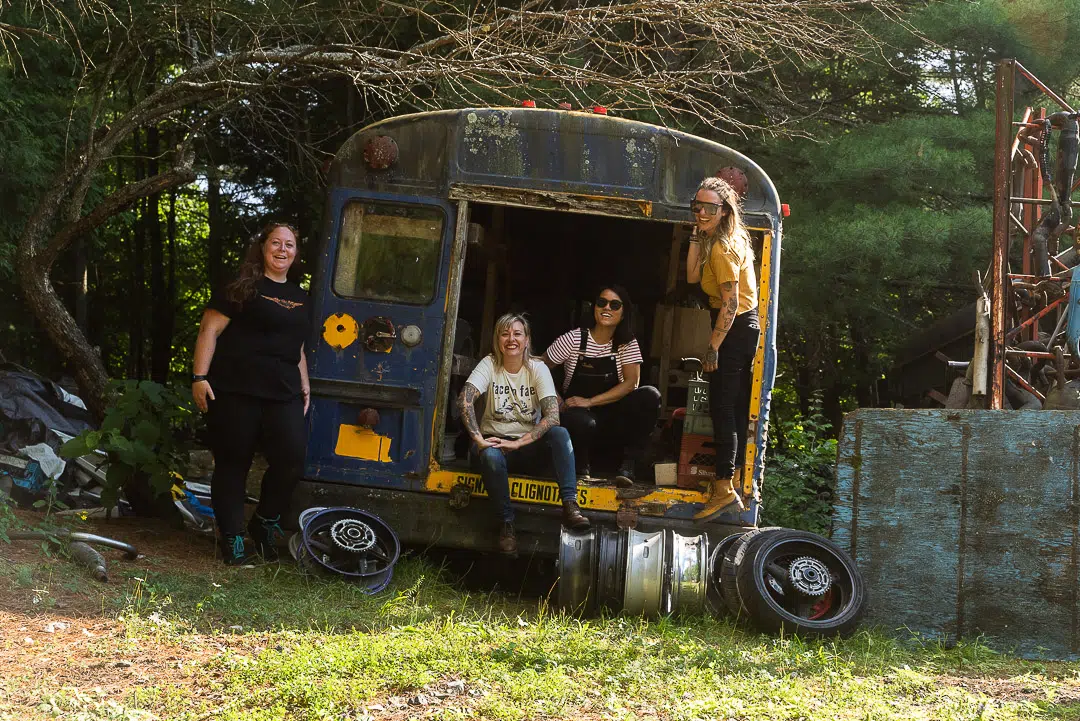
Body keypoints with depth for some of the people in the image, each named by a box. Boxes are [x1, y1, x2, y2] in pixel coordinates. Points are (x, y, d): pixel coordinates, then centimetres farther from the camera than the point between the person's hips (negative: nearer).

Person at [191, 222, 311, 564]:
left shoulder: (300, 298, 21)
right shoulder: (244, 287, 0)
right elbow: (210, 330, -5)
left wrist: (304, 384, 20)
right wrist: (200, 377, -13)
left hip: (283, 394, 5)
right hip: (237, 392, -5)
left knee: (291, 459, -10)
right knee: (233, 464, 0)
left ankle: (265, 522, 12)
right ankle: (231, 537, 12)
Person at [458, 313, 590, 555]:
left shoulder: (538, 368, -3)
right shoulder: (489, 365, -3)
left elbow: (553, 415, -17)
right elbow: (464, 399, -20)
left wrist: (517, 443, -28)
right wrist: (478, 439, -35)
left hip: (529, 447, 1)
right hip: (495, 442, -1)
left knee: (560, 434, -29)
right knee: (490, 456, -37)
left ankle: (569, 505, -35)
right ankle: (507, 523, -23)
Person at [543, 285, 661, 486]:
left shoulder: (628, 344, 0)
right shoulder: (574, 339, -6)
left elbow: (631, 383, -12)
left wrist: (590, 402, -23)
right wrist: (558, 404, -16)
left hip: (613, 419, 3)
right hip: (578, 412, -3)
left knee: (650, 396, -25)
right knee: (582, 422, -41)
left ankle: (629, 464, -18)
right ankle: (581, 464, -7)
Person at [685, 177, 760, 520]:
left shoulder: (723, 248, -18)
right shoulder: (714, 242, 12)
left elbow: (730, 302, -21)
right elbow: (692, 277, 7)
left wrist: (713, 346, -20)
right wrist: (696, 237, 0)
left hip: (734, 329, -10)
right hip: (745, 328, 10)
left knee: (722, 407, -10)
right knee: (736, 407, 14)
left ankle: (724, 487, -11)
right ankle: (731, 479, 22)